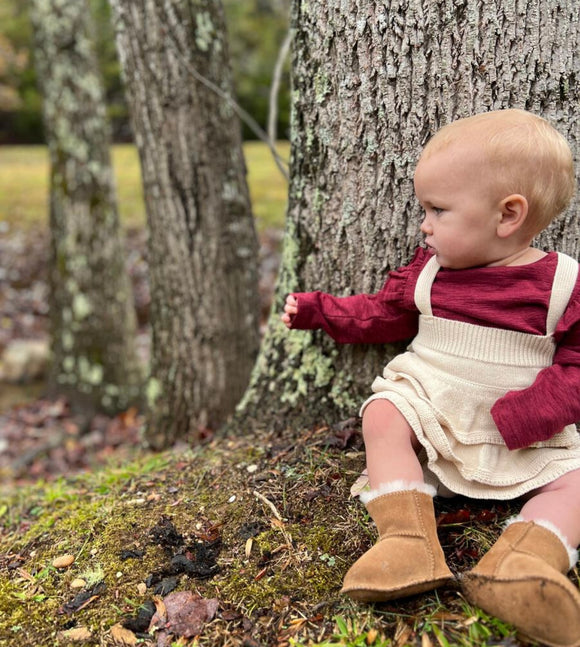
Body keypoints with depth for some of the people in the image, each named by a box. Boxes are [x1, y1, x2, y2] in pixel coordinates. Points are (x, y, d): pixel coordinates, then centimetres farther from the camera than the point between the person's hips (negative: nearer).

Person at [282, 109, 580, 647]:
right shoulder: (429, 268, 3)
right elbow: (382, 314, 15)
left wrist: (522, 416, -22)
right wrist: (319, 310, 8)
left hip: (525, 434, -1)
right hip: (427, 402, 2)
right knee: (382, 416, -24)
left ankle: (516, 564, -37)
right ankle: (409, 540, -33)